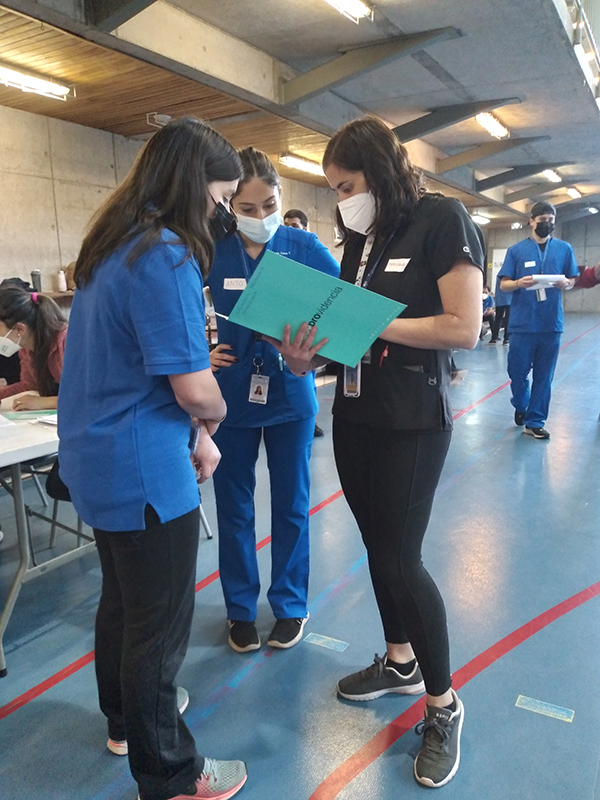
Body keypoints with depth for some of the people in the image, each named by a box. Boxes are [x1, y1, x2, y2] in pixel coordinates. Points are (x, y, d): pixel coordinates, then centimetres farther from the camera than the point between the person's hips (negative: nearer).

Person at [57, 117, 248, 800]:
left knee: (122, 599, 25)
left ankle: (125, 719, 48)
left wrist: (191, 434, 9)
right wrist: (210, 420, 0)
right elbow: (195, 389, -24)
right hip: (144, 471, -10)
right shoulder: (165, 256, -21)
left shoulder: (110, 245, 9)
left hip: (97, 461, 10)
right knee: (159, 622, 6)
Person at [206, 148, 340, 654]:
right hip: (231, 394, 1)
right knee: (233, 504, 11)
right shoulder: (212, 250, -5)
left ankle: (291, 604, 31)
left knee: (290, 503, 11)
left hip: (290, 392, 0)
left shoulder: (304, 247, -5)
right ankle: (241, 608, 31)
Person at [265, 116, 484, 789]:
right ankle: (400, 662, 37)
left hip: (413, 422, -7)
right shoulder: (360, 241, 13)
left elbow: (464, 329, -17)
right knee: (379, 547, 15)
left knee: (399, 559, -3)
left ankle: (443, 705, 18)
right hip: (354, 415, 7)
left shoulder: (440, 220, -8)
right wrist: (308, 354, -10)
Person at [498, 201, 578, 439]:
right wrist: (519, 283, -18)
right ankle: (520, 406, 33)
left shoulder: (564, 248, 8)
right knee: (517, 371, 4)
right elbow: (503, 285, 3)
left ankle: (535, 421, 16)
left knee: (544, 375, 5)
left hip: (551, 323, 1)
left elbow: (572, 281, 12)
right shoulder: (516, 250, 3)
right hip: (523, 322, -1)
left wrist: (565, 283, -11)